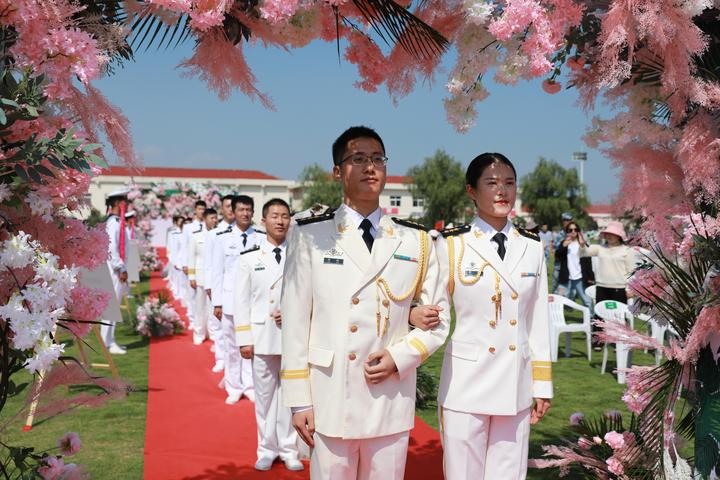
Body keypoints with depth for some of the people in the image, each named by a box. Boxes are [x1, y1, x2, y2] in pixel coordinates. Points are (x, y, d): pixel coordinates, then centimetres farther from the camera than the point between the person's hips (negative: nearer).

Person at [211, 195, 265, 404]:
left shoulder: (262, 238, 1)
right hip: (230, 299, 0)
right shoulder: (222, 238, 3)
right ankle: (234, 387, 18)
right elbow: (217, 271, 4)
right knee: (231, 344, 6)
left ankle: (250, 386, 15)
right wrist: (217, 303, 1)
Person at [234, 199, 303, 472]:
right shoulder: (249, 259, 4)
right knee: (264, 395, 7)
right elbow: (242, 302, 3)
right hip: (262, 337, 0)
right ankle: (267, 449, 19)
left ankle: (289, 449, 17)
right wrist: (244, 339, -2)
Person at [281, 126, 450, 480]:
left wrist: (399, 357, -7)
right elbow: (295, 321, -2)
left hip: (392, 405, 2)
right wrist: (298, 400, -4)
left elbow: (437, 321, 10)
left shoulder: (416, 241, 6)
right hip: (330, 403, -2)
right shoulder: (310, 236, -1)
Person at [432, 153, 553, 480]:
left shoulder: (532, 248, 6)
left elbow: (538, 323, 9)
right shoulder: (452, 244, -5)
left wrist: (542, 385, 9)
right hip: (464, 385, -3)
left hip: (516, 387, 3)